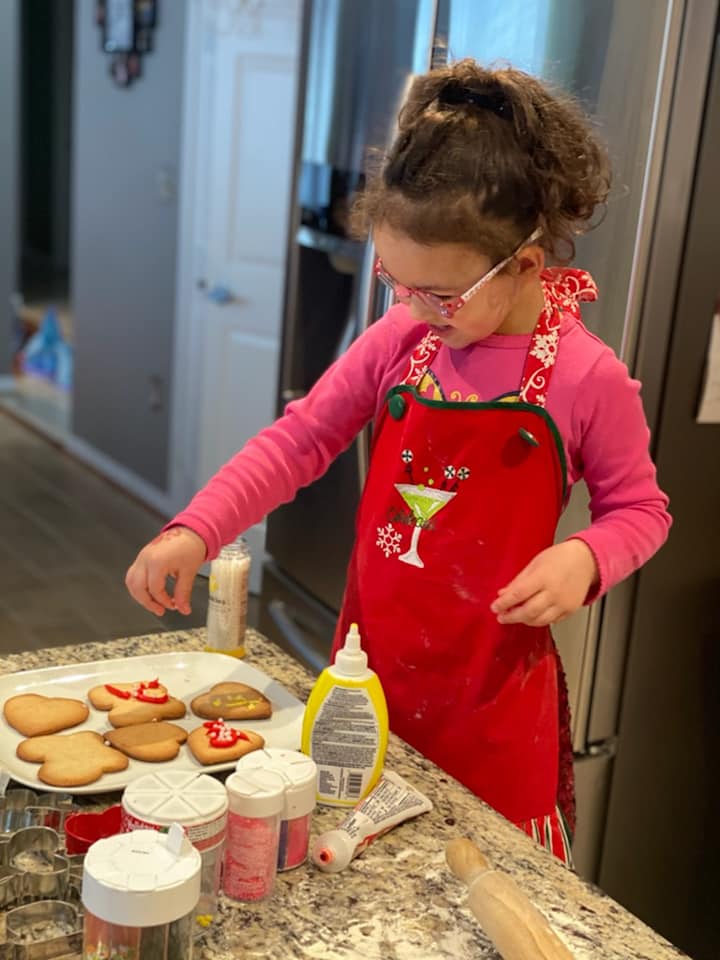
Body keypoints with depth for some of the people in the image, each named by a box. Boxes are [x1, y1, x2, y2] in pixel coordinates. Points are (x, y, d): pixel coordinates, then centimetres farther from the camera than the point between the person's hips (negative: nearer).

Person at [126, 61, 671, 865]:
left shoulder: (587, 379, -15)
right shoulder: (398, 344, -5)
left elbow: (637, 509, -3)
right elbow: (298, 439, -1)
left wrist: (584, 559, -24)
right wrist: (194, 532, -12)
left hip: (492, 694, -3)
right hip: (371, 664, 4)